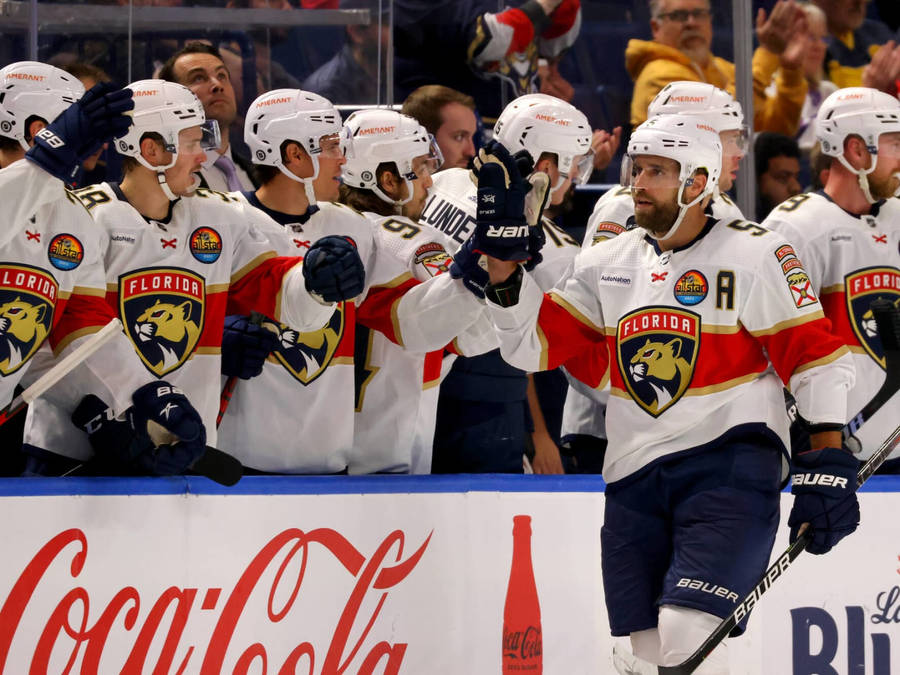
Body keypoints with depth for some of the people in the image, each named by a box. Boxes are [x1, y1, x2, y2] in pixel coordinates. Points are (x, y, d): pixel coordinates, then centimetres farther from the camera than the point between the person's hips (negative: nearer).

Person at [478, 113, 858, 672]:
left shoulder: (754, 254, -5)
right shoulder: (608, 263, 11)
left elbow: (817, 356, -7)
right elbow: (533, 343, 10)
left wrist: (828, 460, -14)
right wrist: (503, 266, -5)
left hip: (729, 462, -6)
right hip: (635, 476, 6)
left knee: (686, 627, -21)